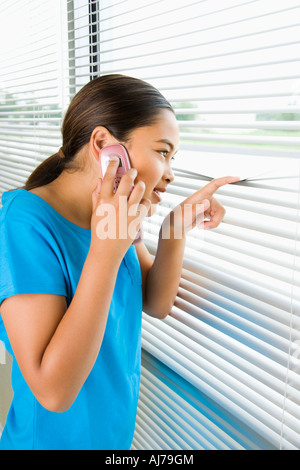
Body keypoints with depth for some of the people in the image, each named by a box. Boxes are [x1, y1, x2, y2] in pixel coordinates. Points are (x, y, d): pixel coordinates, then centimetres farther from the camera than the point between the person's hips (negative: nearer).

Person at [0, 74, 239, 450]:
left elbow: (156, 305, 0)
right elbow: (54, 391, -31)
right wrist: (106, 251, -36)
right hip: (56, 437, -6)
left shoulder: (114, 212, -7)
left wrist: (175, 231, -16)